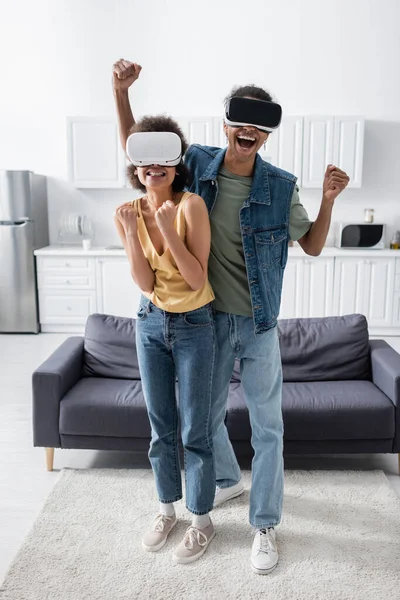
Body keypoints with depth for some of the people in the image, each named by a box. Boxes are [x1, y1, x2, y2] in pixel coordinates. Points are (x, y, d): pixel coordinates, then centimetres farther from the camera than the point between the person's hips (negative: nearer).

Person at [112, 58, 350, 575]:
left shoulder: (281, 186, -9)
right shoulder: (196, 164, -5)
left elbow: (312, 246, 2)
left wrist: (328, 199, -14)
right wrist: (121, 91, -5)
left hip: (258, 324, -2)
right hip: (208, 319, 2)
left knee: (267, 427, 6)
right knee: (206, 414, 19)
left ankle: (265, 524, 24)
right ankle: (228, 480, 48)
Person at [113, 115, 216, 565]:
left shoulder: (191, 206, -16)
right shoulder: (128, 213, -3)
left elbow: (197, 279, -20)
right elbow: (146, 283, -10)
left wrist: (168, 229, -29)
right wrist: (132, 232, -21)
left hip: (193, 326, -4)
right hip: (151, 323, 4)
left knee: (195, 429, 5)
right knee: (160, 425, 16)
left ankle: (201, 519, 26)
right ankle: (167, 509, 36)